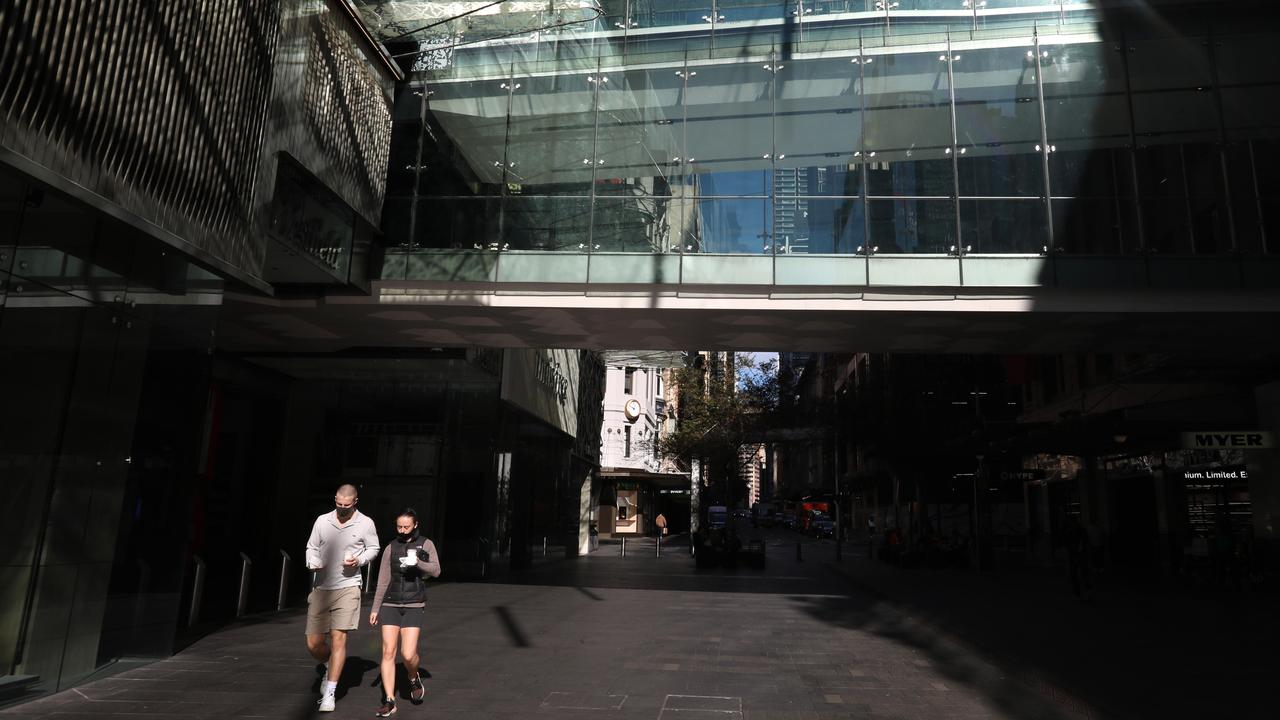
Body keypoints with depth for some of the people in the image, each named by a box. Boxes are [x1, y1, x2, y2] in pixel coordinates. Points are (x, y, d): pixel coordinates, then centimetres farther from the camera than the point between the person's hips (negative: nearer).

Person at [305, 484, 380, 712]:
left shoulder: (365, 523, -1)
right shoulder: (322, 521, 4)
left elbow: (373, 548, 10)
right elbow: (311, 547, 13)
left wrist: (360, 560, -9)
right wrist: (313, 563, -8)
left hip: (348, 588, -2)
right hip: (321, 588, 3)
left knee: (338, 639, -8)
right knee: (314, 644, 3)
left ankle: (329, 693, 3)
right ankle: (327, 667, 37)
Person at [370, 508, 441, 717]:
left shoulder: (426, 544, 3)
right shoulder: (391, 548, 8)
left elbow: (436, 571, -11)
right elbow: (383, 581, 11)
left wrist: (417, 562, -27)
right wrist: (375, 609, 7)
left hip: (414, 606, -2)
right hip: (390, 605, 2)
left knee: (408, 654, -10)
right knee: (388, 653, -5)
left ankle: (414, 678, 23)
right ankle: (389, 701, 5)